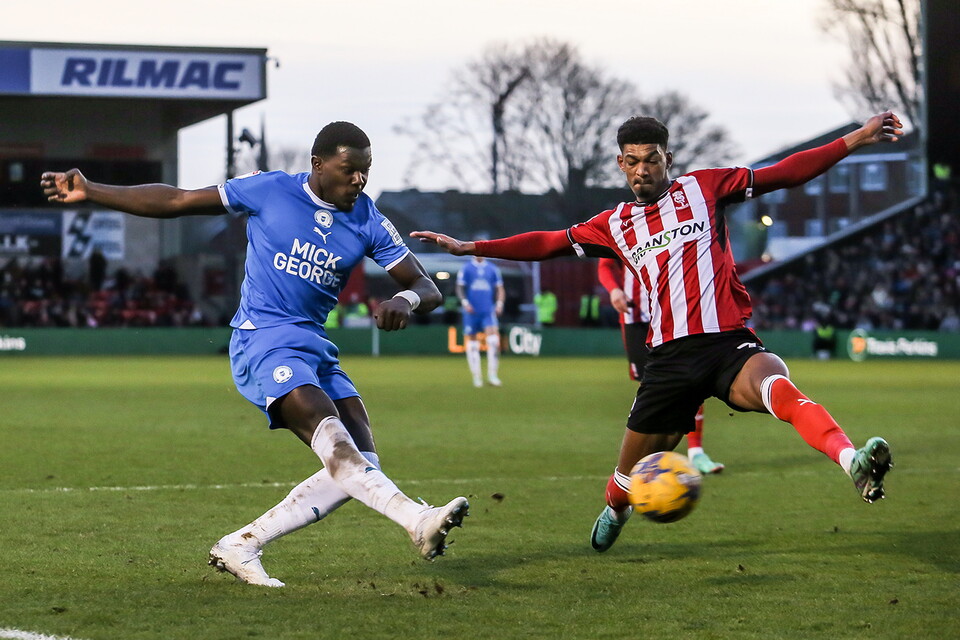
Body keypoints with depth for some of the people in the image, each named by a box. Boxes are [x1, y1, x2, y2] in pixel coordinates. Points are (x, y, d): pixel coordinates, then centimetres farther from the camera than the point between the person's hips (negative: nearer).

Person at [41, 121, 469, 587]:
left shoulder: (368, 222, 5)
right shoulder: (270, 191, -3)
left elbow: (426, 287, 4)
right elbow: (175, 202, 6)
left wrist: (406, 300, -22)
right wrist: (89, 193, 4)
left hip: (315, 347, 6)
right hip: (263, 340, -6)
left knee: (360, 463, -9)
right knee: (329, 430, -29)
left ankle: (242, 545, -4)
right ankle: (417, 520, -48)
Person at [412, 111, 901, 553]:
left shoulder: (703, 188, 10)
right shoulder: (614, 225, 17)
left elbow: (784, 174, 9)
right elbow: (547, 244, 22)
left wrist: (855, 140, 3)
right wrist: (469, 247, 18)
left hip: (729, 341, -3)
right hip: (669, 355, 3)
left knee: (777, 387, -37)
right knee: (632, 471, 11)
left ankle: (854, 465, -54)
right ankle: (614, 512, 45)